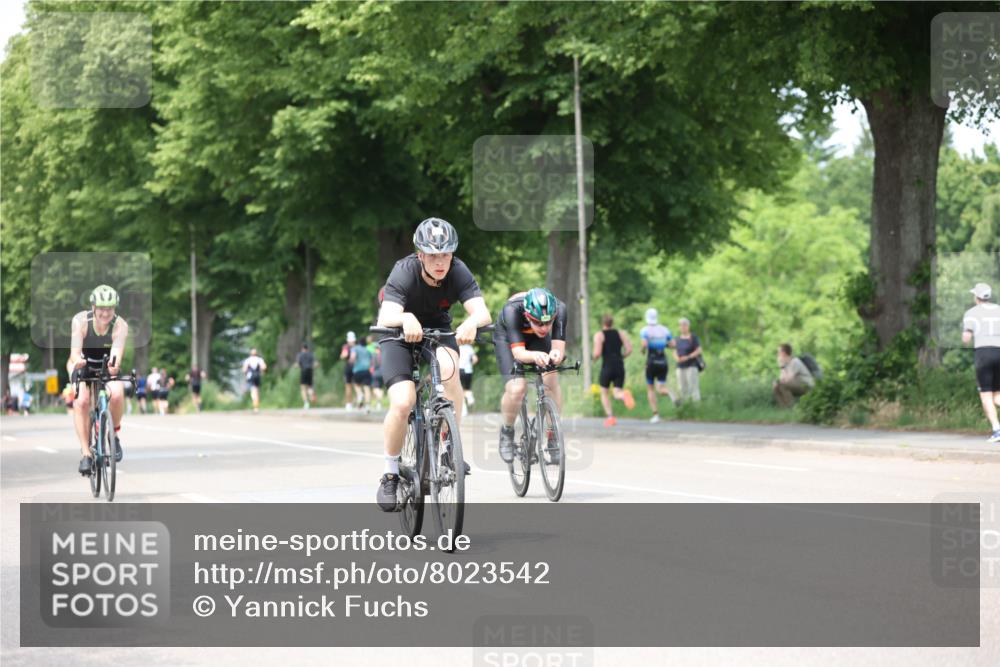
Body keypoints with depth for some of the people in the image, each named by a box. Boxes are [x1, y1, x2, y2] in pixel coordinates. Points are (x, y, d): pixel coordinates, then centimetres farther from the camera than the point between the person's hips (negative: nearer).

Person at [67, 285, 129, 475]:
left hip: (107, 367, 0)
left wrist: (114, 364, -65)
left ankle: (115, 434, -3)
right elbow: (75, 351, -38)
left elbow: (117, 352, -42)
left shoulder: (120, 326, -27)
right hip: (83, 365, 0)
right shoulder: (81, 321, -27)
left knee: (117, 394, -30)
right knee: (81, 401, -25)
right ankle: (86, 453, -19)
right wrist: (77, 360, -62)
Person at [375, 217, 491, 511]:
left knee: (447, 365, -33)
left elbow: (482, 312, -34)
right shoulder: (404, 272, -30)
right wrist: (407, 318, -66)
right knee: (402, 402, -22)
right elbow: (386, 318, -44)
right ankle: (390, 473, -1)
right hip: (400, 335, -2)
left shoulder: (458, 272, -23)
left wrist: (471, 322, -57)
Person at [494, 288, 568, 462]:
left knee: (551, 382, -22)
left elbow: (559, 348, -35)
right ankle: (506, 432, 4)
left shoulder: (559, 309, -34)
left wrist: (556, 354, -58)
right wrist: (535, 356, -65)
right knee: (516, 389, -24)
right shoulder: (512, 310, -40)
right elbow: (518, 352, -44)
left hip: (537, 339, 3)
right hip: (507, 337, -2)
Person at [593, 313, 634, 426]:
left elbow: (597, 353, -12)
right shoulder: (621, 333, 10)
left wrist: (595, 358, 11)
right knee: (617, 392, 5)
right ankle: (624, 395, -32)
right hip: (620, 366, 3)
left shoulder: (599, 335, -2)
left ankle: (609, 416, 3)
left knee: (604, 392, 16)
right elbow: (629, 350, 1)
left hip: (607, 366, -3)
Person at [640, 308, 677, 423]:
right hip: (663, 362, 3)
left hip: (651, 362, -3)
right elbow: (672, 344, 5)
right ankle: (670, 393, -30)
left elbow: (644, 344, -22)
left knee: (650, 389, 14)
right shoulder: (664, 329, 7)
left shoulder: (645, 330, -6)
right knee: (660, 389, 7)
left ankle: (656, 415, 6)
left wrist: (643, 350, 0)